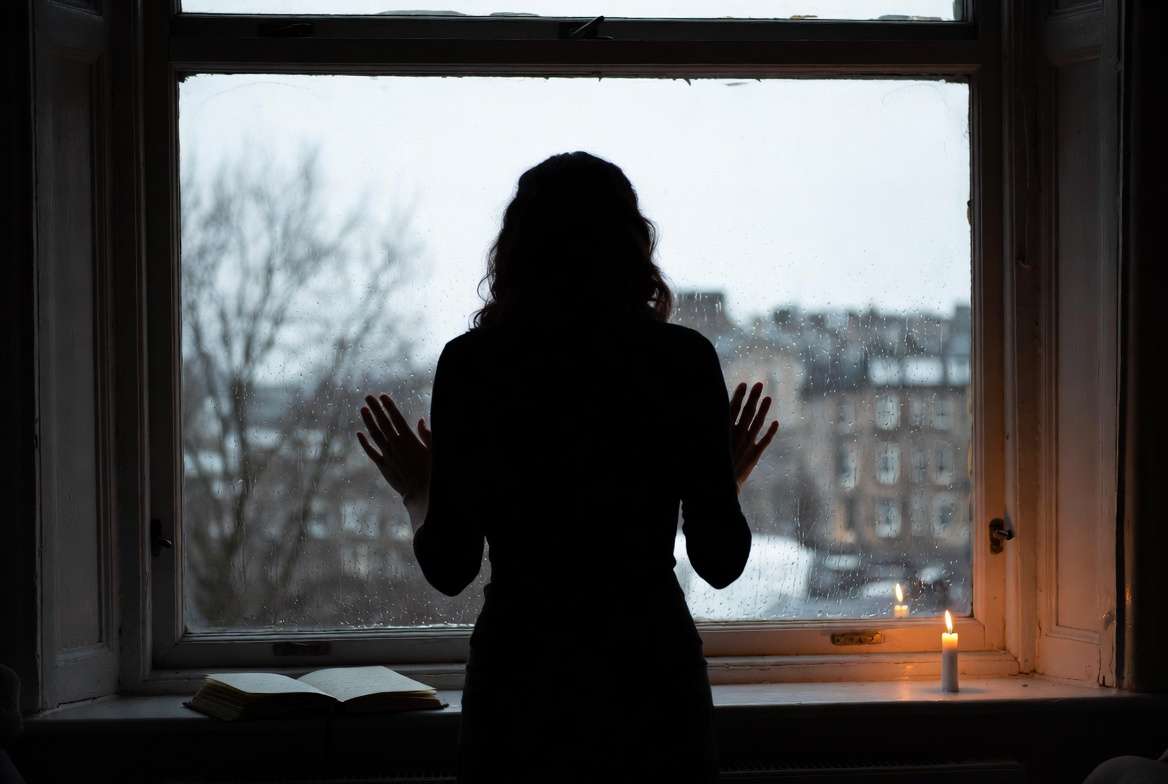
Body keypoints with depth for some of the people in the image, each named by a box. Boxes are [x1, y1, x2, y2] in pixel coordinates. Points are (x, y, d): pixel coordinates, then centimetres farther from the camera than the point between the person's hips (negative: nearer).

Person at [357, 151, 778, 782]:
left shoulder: (471, 363, -3)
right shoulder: (684, 359, -2)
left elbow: (449, 568, -5)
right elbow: (720, 560, -3)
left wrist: (417, 494, 15)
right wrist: (730, 481, 18)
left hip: (520, 679, 0)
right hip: (653, 667, 0)